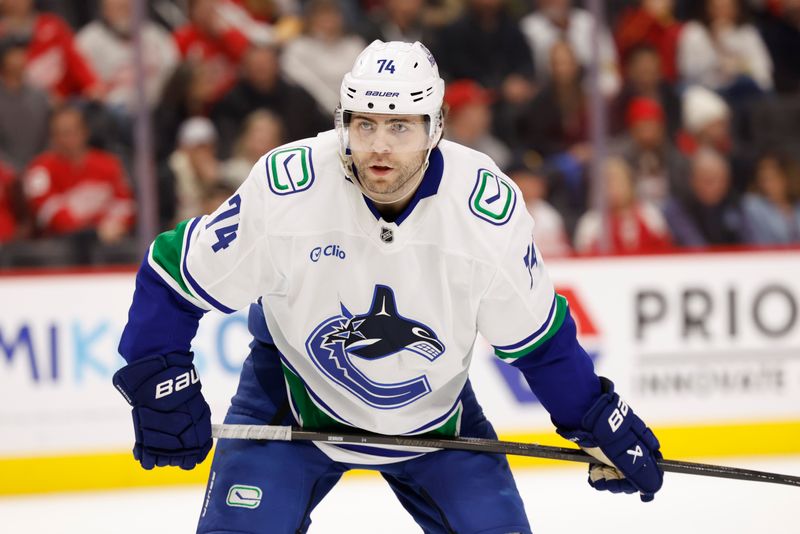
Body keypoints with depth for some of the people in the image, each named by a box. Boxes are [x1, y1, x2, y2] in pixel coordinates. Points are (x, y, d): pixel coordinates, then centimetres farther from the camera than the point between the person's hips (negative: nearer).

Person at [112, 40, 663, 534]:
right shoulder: (285, 190, -27)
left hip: (433, 408, 2)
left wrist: (600, 420, -5)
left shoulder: (488, 208, -21)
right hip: (294, 395, -2)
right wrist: (162, 384, -21)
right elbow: (173, 274, -15)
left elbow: (538, 336, -5)